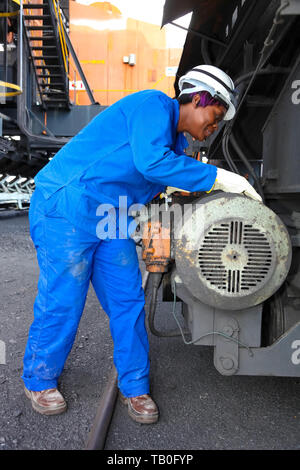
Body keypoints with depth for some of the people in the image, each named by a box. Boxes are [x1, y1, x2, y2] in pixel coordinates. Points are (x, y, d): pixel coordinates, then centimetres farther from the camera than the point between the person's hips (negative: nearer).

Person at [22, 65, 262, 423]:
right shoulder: (153, 104, -12)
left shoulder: (176, 145, 16)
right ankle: (39, 381, 24)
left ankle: (134, 387, 19)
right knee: (62, 302, -1)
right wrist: (216, 177, -23)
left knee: (127, 300, 4)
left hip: (112, 219, 9)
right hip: (67, 207, -9)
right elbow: (151, 162, -28)